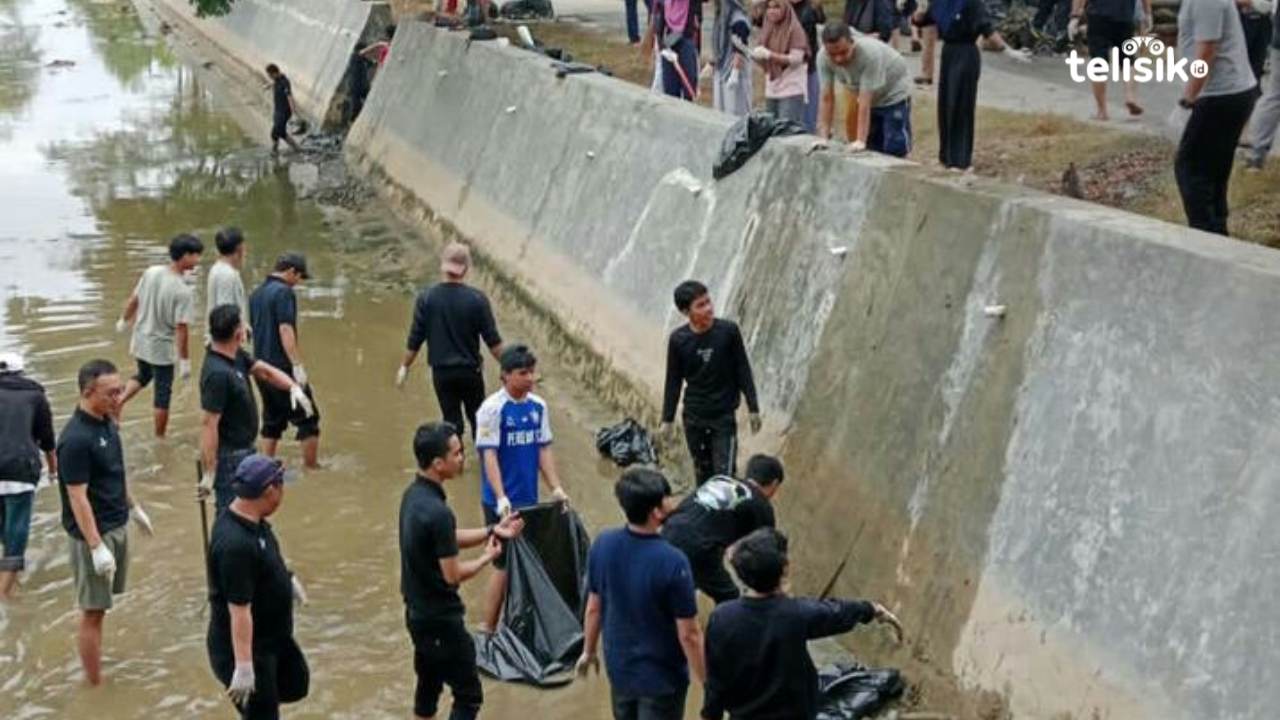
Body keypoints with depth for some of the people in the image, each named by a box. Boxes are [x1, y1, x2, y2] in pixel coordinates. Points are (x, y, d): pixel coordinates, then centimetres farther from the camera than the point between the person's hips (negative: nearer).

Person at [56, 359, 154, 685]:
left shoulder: (107, 423, 3)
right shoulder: (76, 439, -24)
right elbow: (77, 498, -23)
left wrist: (134, 507, 25)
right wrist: (96, 547, -24)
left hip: (117, 526, 8)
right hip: (93, 533, -8)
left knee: (101, 605, 17)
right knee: (93, 610, 1)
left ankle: (94, 659, 30)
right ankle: (95, 685, 10)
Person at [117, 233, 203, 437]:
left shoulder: (151, 272, -7)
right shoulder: (183, 292, -25)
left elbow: (133, 300, 5)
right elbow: (181, 328, -24)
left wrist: (124, 321, 24)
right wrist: (185, 361, -16)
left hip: (140, 342, 6)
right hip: (162, 349, -6)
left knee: (143, 375, 31)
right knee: (163, 394, 9)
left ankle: (118, 402, 13)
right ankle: (159, 438, 19)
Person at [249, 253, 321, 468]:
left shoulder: (256, 293, 14)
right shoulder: (283, 292, -12)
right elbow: (285, 330, -22)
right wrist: (297, 365, -26)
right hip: (282, 366, -9)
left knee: (272, 421, 15)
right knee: (307, 418, -1)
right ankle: (312, 467, 0)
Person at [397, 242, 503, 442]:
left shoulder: (426, 298, -11)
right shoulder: (477, 299, -14)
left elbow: (415, 339, -5)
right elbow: (492, 341, -9)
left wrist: (405, 366, 9)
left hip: (441, 372, 1)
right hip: (470, 371, 0)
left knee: (452, 420, 12)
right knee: (477, 417, 18)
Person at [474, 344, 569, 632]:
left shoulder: (538, 406, 4)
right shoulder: (493, 409, -14)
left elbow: (544, 449, 9)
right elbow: (489, 454, -17)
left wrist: (556, 487, 0)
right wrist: (501, 498, -25)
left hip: (529, 499, 6)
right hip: (502, 502, -6)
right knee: (505, 565, -2)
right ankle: (488, 630, 9)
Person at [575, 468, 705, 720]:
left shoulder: (602, 545, -13)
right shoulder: (672, 562, -29)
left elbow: (594, 607, 0)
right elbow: (688, 634, -22)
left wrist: (589, 651, 17)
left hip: (619, 668, 5)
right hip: (662, 677, -5)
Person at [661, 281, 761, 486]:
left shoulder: (728, 331, -13)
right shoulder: (678, 339, -9)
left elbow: (743, 370, -4)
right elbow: (673, 381, 1)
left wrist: (753, 408, -2)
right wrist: (667, 419, 4)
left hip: (724, 416, -2)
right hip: (693, 417, 2)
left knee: (724, 474, -5)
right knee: (702, 472, 14)